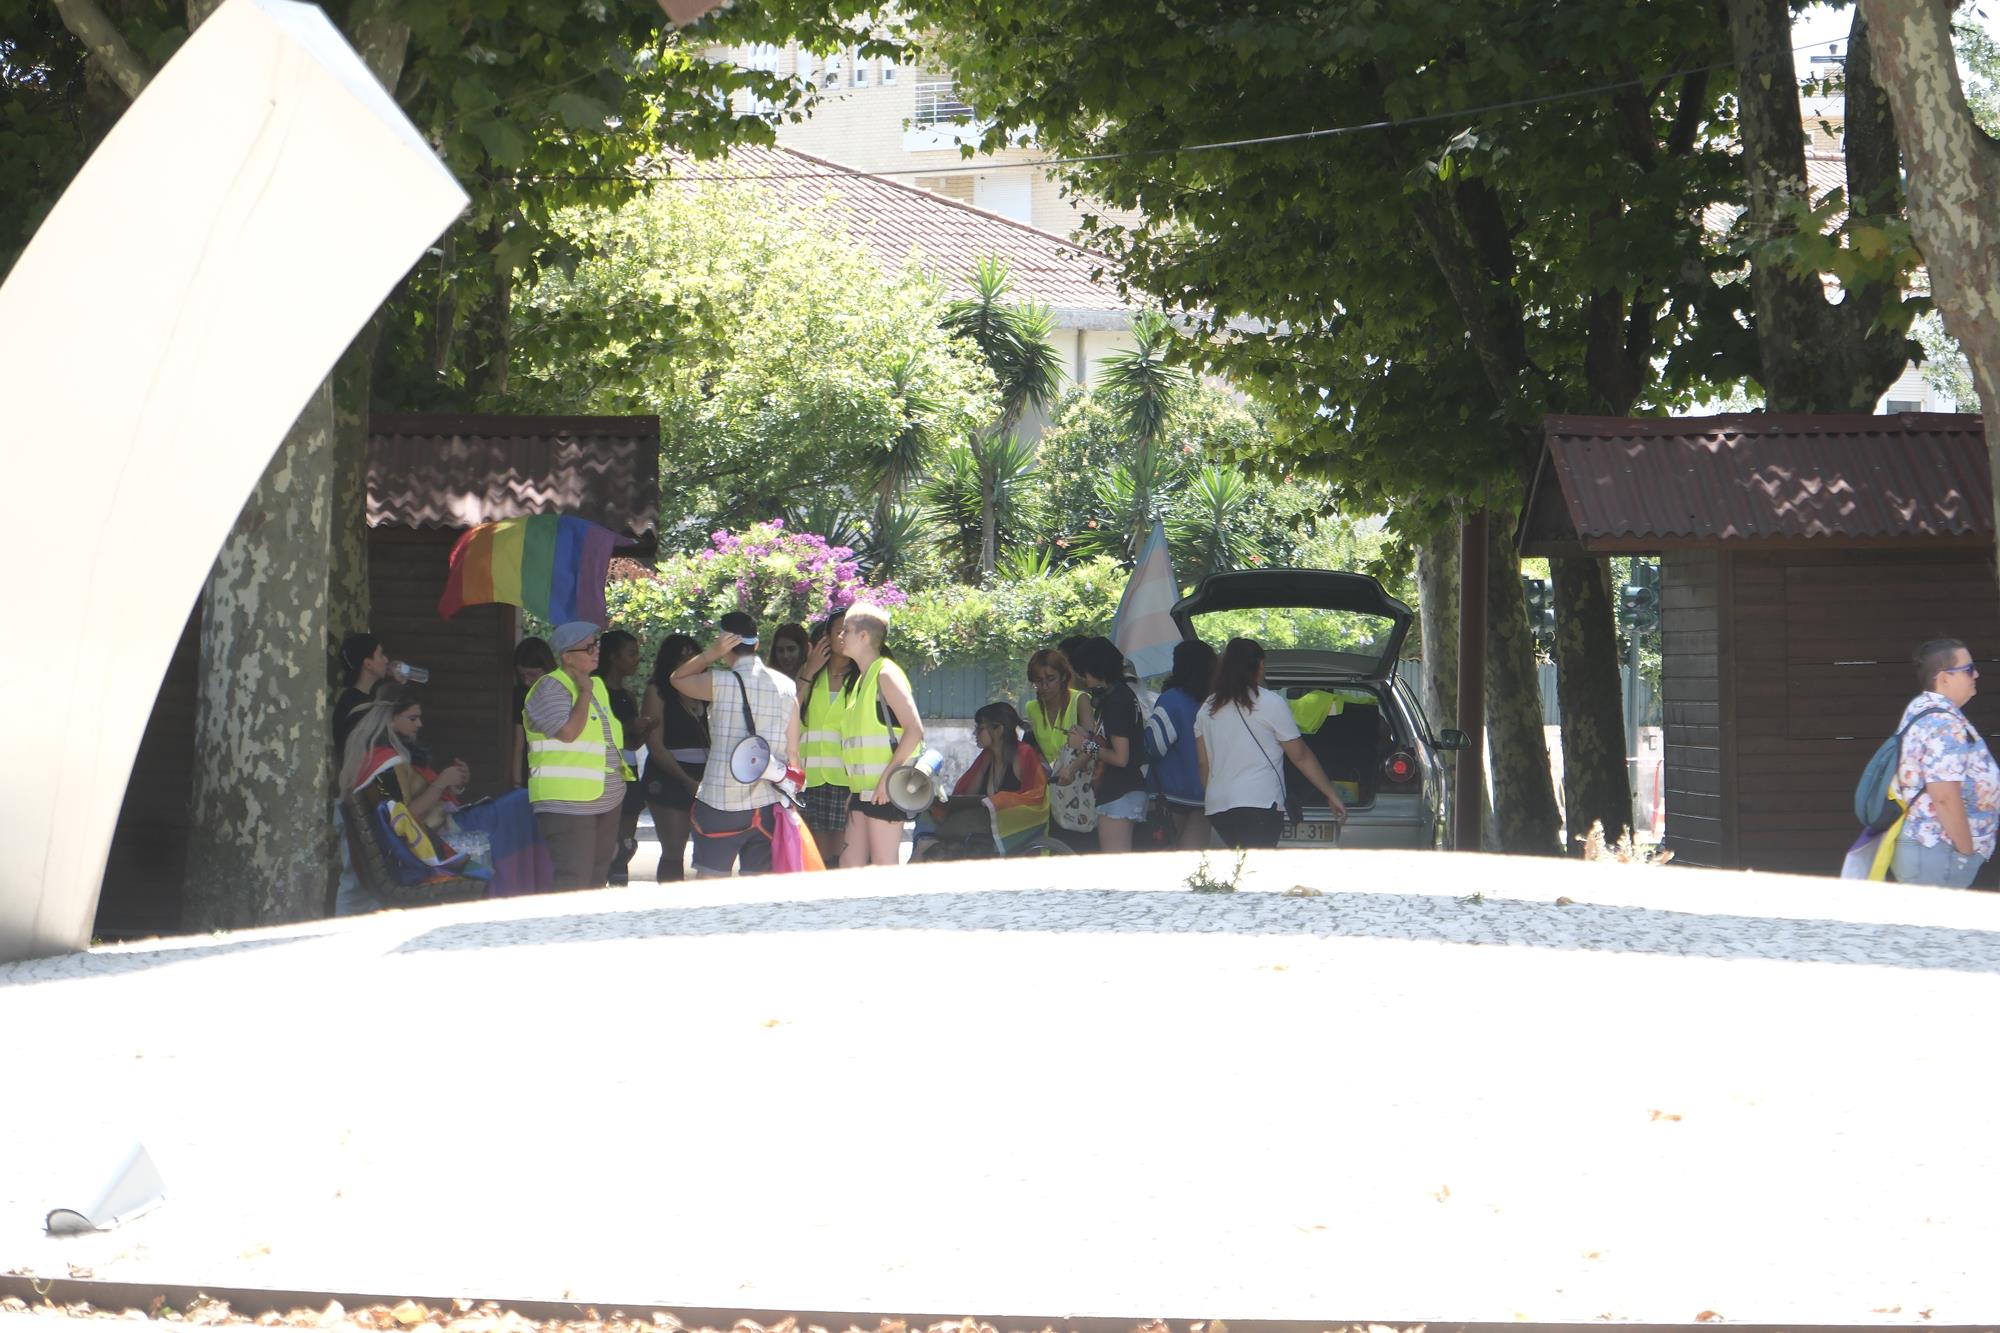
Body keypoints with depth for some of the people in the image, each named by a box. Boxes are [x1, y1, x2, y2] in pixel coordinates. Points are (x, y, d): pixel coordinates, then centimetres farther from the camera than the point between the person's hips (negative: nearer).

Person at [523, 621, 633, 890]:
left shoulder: (597, 685, 16)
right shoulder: (551, 688, -10)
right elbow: (568, 732, -24)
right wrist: (585, 692, -14)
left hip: (606, 803, 9)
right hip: (568, 805, -9)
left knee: (597, 879, 10)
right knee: (574, 882, -15)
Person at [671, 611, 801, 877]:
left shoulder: (719, 683, -8)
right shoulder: (786, 686, 4)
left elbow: (676, 677, 11)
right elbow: (792, 752, 5)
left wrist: (712, 653, 2)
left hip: (721, 804, -4)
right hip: (769, 805, 4)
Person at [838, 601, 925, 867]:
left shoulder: (885, 674, -9)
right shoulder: (862, 680, 19)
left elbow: (914, 730, -17)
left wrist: (888, 777, -20)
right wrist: (855, 788, 17)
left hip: (885, 789, -9)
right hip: (864, 790, 9)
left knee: (883, 867, -7)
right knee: (850, 864, 7)